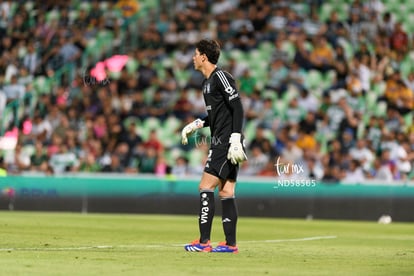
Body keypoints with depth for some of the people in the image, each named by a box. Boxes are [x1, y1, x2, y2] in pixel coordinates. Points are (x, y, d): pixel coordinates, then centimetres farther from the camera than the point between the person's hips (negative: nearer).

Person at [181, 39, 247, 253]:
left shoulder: (221, 77, -12)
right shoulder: (207, 82, 17)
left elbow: (238, 109, -18)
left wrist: (235, 140, -24)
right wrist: (196, 125, 16)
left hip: (227, 141, -10)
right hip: (219, 142, 10)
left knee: (206, 187, -11)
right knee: (225, 192, 8)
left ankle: (204, 242, -12)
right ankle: (231, 244, 9)